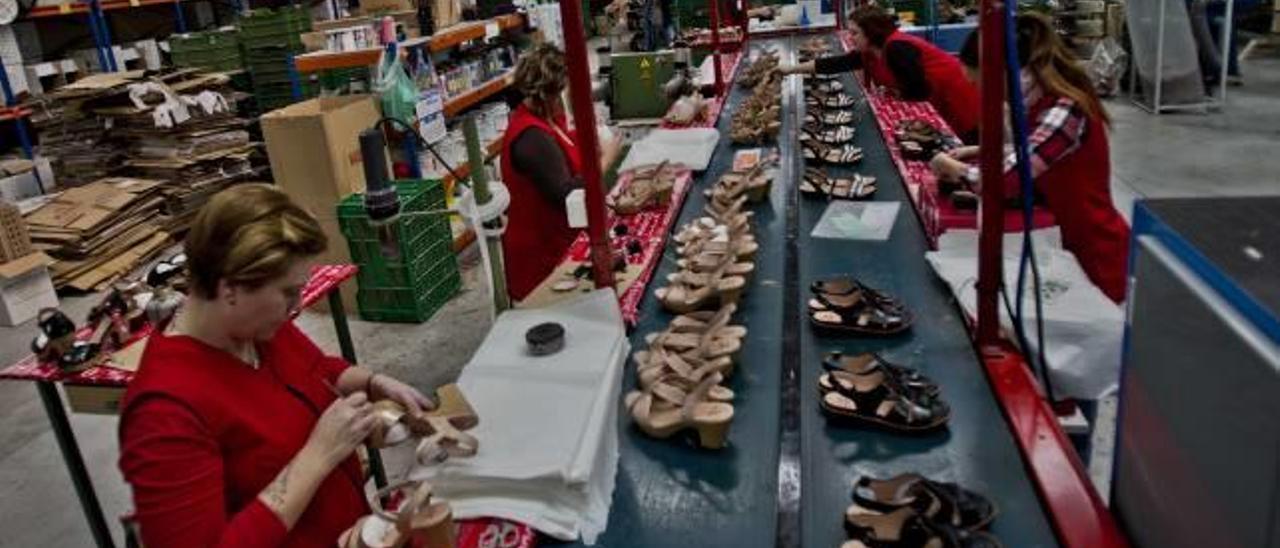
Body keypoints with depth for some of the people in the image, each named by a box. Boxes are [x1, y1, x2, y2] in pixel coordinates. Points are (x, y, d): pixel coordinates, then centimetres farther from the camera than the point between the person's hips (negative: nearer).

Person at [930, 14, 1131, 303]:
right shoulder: (1044, 100, 1)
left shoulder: (1066, 110, -27)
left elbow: (1006, 180, -32)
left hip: (1098, 255, -8)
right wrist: (983, 152, 2)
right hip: (1071, 242, 8)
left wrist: (952, 168, -15)